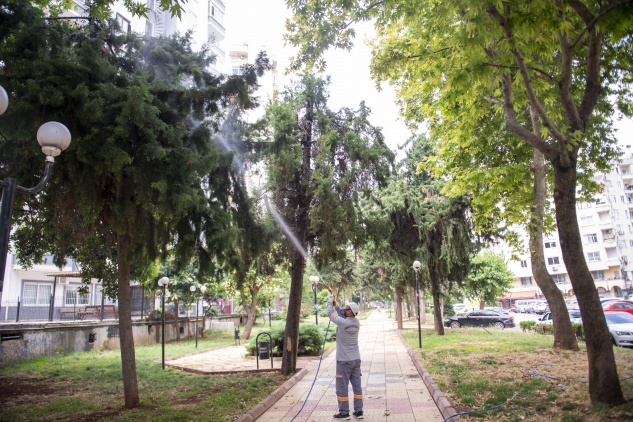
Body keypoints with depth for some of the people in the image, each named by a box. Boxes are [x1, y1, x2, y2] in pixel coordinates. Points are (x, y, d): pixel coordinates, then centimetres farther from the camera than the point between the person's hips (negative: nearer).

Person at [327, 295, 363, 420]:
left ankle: (344, 413, 11)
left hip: (344, 360, -7)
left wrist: (330, 302, 9)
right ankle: (358, 411, 16)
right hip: (356, 359, 7)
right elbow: (342, 315, 14)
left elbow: (330, 314, -5)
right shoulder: (356, 322, -1)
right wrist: (335, 305, 8)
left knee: (342, 387, 4)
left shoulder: (342, 323, -20)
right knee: (357, 386, 11)